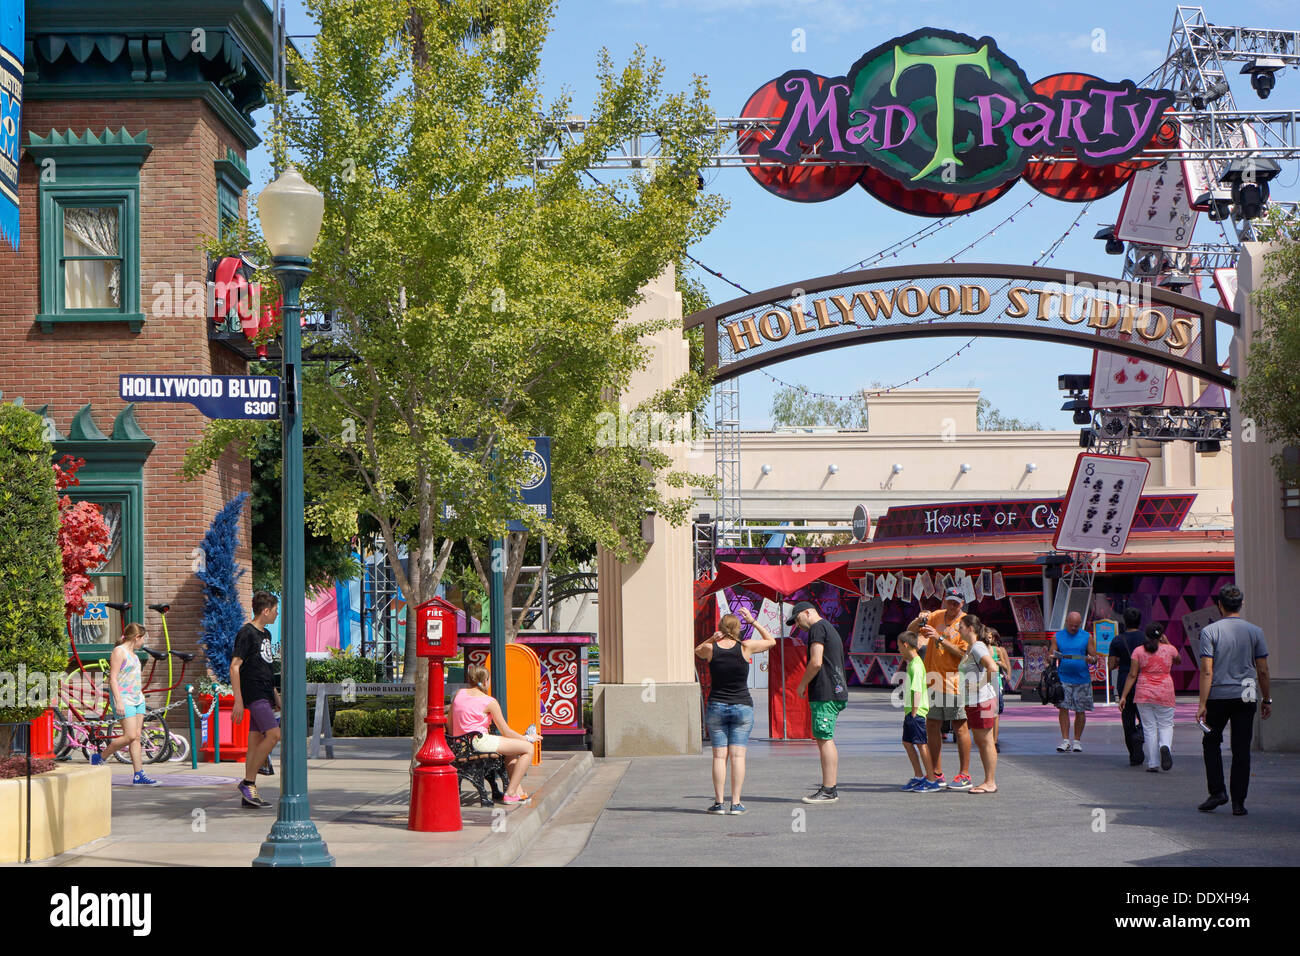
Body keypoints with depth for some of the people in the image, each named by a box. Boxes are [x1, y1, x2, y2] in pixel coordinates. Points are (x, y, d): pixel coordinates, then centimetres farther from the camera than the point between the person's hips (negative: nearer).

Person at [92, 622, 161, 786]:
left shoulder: (132, 653, 18)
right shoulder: (119, 651, -9)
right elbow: (113, 678, -16)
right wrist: (118, 702, -22)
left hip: (137, 698, 9)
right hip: (124, 699, -9)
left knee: (136, 737, 2)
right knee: (130, 736, -15)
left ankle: (139, 775, -1)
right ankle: (99, 758, 2)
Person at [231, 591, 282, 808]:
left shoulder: (265, 634, 19)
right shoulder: (247, 633, -10)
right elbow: (235, 666, -14)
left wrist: (277, 698, 26)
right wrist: (238, 700, -19)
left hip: (264, 695, 9)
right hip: (253, 694, -9)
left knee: (256, 741, 7)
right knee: (274, 734, -17)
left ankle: (249, 795, 7)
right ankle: (248, 782, -11)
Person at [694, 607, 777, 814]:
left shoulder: (711, 649, -5)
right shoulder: (745, 647, -8)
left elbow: (697, 651, 20)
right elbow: (771, 641, 9)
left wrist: (711, 639, 3)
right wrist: (753, 621, 11)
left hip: (716, 707, 0)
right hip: (742, 707, 0)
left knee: (719, 756, 1)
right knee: (738, 756, -1)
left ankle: (719, 803, -3)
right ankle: (736, 803, -4)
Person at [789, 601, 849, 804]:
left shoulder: (818, 628, -8)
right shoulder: (830, 629, 23)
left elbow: (816, 662, -17)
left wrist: (802, 684, -6)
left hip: (825, 694, -10)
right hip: (837, 691, 10)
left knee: (824, 740, -9)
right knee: (824, 739, 14)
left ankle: (828, 791, -10)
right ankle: (830, 787, 15)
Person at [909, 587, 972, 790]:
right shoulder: (936, 616, 10)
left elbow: (963, 653, -15)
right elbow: (910, 631, 13)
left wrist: (939, 638, -20)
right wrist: (918, 621, -8)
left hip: (954, 681, -6)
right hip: (933, 680, 6)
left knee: (959, 727, -3)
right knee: (932, 726, 6)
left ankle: (964, 775, 1)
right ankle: (937, 775, 14)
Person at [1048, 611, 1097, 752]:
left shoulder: (1087, 637, 6)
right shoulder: (1057, 637, 8)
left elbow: (1094, 658, 6)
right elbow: (1050, 656, 7)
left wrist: (1091, 659, -18)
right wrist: (1052, 657, -17)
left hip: (1082, 679, 0)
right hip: (1063, 678, 0)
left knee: (1080, 711, 3)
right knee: (1063, 708, -8)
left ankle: (1077, 741, 14)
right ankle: (1065, 740, -4)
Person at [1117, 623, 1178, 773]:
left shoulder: (1138, 651, -2)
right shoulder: (1170, 649, 0)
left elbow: (1132, 675, -5)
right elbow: (1178, 661, 22)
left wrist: (1123, 696, -3)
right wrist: (1167, 643, 19)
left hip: (1144, 694, 0)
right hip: (1165, 694, 0)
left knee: (1149, 728, 4)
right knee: (1166, 725, 11)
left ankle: (1153, 764, 1)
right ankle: (1165, 745, -21)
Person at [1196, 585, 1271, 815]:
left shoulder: (1209, 631, -5)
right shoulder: (1255, 632, 2)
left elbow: (1207, 671, -9)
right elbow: (1263, 671, 3)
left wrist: (1202, 704, -7)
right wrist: (1266, 700, 14)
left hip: (1218, 696, -2)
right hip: (1246, 697, 2)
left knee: (1211, 743, 16)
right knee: (1241, 750, 4)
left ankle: (1217, 791, 4)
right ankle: (1238, 802, 3)